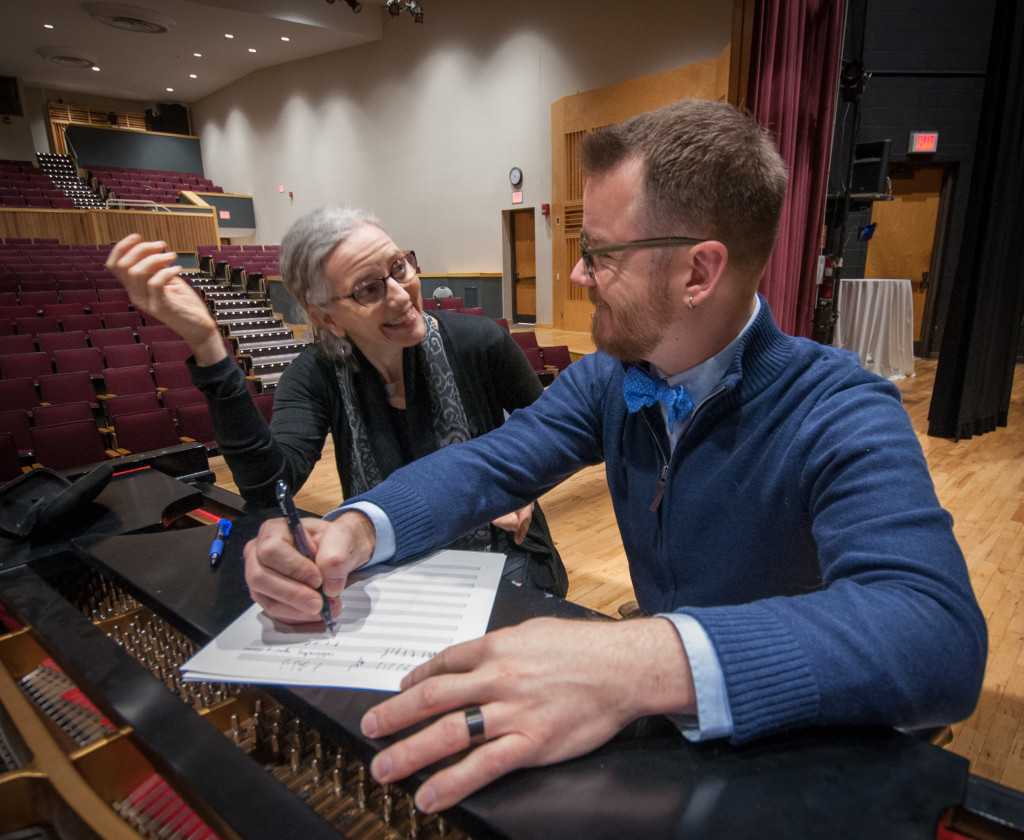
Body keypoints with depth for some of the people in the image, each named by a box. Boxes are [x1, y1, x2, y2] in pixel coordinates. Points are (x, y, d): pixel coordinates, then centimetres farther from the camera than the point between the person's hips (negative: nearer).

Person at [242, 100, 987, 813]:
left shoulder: (843, 417, -23)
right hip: (664, 726, 4)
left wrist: (654, 660, -51)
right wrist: (356, 528, -24)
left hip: (796, 749, -3)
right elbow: (486, 467, -5)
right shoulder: (606, 382, -7)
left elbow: (939, 635, -36)